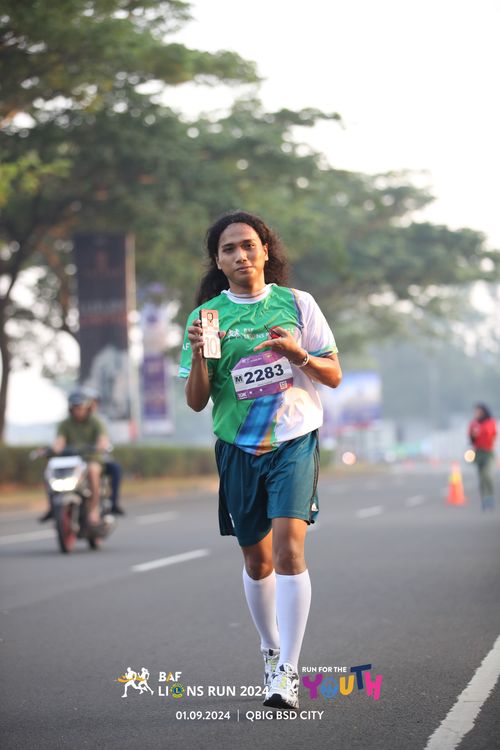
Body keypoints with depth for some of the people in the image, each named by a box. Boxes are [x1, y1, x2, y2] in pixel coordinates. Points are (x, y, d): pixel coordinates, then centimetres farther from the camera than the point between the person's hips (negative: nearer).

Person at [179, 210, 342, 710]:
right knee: (257, 561, 11)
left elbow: (334, 375, 4)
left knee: (288, 549, -17)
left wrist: (299, 354, -15)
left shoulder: (296, 303, 1)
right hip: (238, 448, 2)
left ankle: (287, 673, -18)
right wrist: (199, 356, -18)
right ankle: (271, 651, 33)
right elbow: (196, 402, 0)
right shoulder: (206, 316, 2)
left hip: (294, 440, -2)